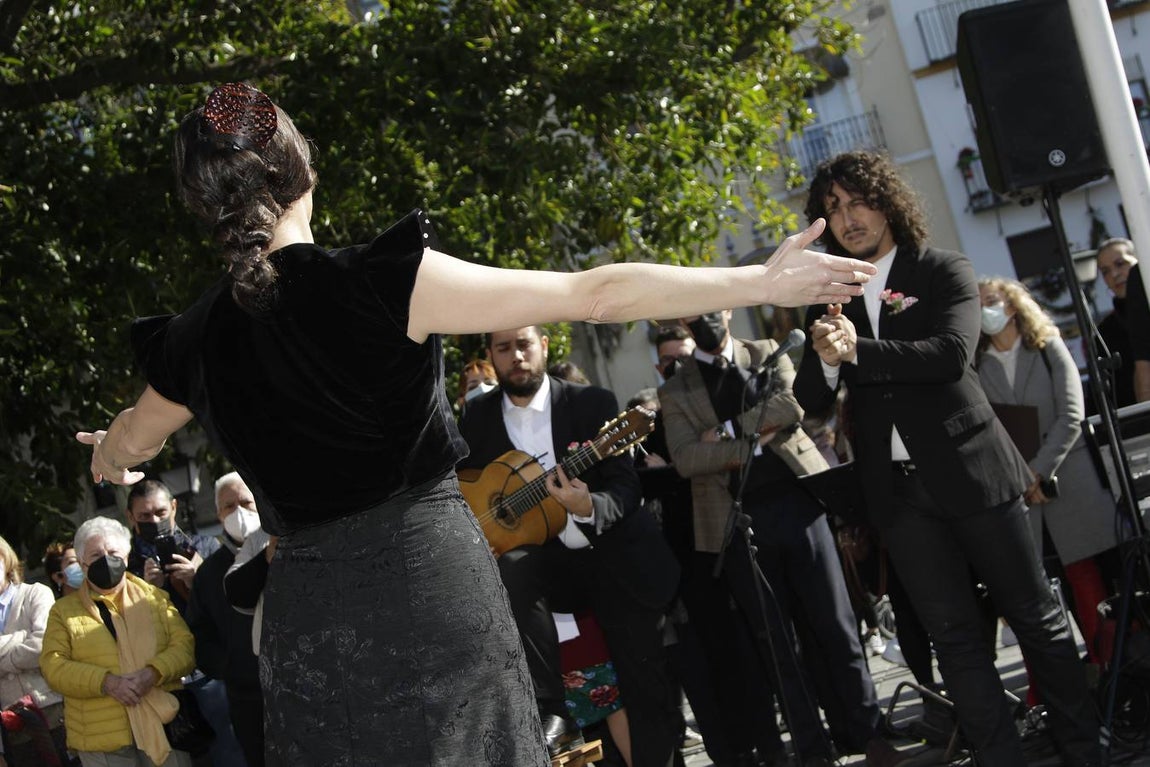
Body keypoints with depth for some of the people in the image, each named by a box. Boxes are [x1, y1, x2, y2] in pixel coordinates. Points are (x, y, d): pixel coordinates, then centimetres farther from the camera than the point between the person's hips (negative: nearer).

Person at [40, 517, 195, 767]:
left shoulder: (155, 597, 12)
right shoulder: (63, 611, 9)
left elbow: (185, 645, 4)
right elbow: (53, 665, -2)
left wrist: (153, 673, -16)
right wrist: (106, 682, -16)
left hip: (165, 726, 1)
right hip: (102, 740, -1)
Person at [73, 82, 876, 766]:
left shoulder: (201, 339, 4)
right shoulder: (378, 281, -11)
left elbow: (123, 446, 27)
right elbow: (592, 295, -12)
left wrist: (110, 457, 53)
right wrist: (762, 282, -6)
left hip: (305, 613, 4)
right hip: (430, 581, -4)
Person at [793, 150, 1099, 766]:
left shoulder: (943, 272, 0)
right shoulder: (830, 299, 10)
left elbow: (953, 352, -17)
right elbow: (811, 400, 6)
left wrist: (857, 351, -23)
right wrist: (825, 360, -16)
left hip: (971, 471, -3)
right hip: (898, 490, 3)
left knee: (1034, 615, 6)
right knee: (954, 637, 4)